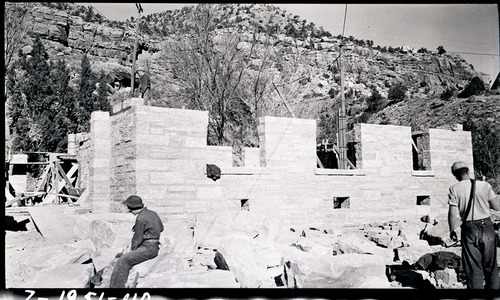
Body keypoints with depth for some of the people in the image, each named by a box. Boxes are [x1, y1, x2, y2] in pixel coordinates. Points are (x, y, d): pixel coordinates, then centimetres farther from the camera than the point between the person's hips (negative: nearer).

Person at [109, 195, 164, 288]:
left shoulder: (140, 219, -17)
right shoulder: (153, 213, 10)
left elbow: (137, 239, -12)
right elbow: (161, 228, 24)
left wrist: (132, 249, 1)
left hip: (147, 249, -10)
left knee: (124, 260, -15)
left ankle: (117, 286, -11)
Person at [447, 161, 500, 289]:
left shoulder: (454, 189, -6)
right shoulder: (484, 185, -1)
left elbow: (453, 213, -10)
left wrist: (453, 230, 1)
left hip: (469, 230, -2)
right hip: (487, 226, 2)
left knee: (473, 268, 6)